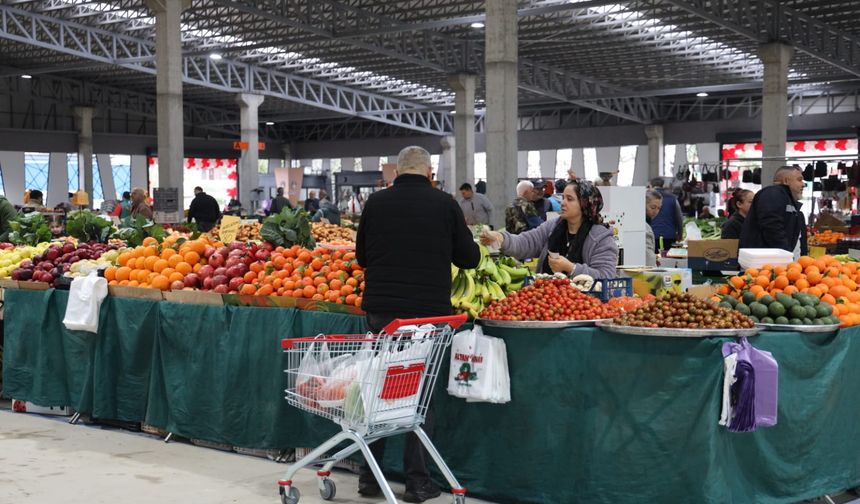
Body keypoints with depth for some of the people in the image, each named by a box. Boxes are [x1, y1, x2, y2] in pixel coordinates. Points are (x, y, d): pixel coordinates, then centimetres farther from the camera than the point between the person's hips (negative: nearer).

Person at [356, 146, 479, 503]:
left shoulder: (376, 202, 1)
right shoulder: (445, 204, -3)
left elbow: (362, 256, 12)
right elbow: (469, 259, 4)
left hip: (381, 309, 2)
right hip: (429, 310, -1)